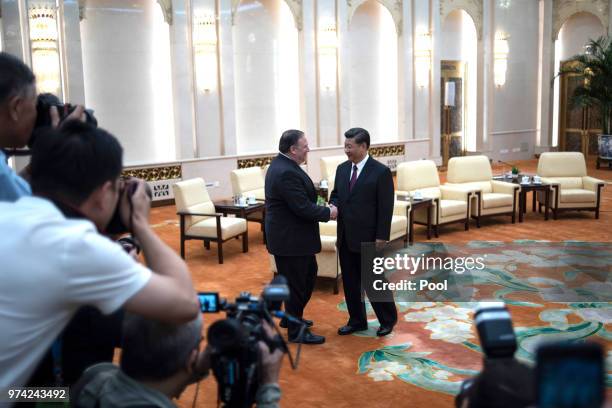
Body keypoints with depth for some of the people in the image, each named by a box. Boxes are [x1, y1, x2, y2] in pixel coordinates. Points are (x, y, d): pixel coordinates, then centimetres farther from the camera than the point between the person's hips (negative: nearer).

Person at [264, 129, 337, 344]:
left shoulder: (282, 165, 8)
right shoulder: (287, 173, -25)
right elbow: (303, 208, -27)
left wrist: (323, 209, 4)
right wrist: (328, 212, -12)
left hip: (293, 236, 11)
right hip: (289, 239, -11)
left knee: (309, 274, 23)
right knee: (296, 284, 3)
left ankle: (292, 317, 37)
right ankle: (296, 331, 18)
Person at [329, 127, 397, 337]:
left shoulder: (381, 172, -11)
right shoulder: (342, 169, 8)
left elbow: (386, 208, -12)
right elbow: (335, 194, 17)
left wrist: (381, 239, -14)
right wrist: (334, 206, -7)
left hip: (368, 238, -6)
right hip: (345, 238, 6)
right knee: (350, 281, 13)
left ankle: (388, 319, 25)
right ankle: (357, 321, 28)